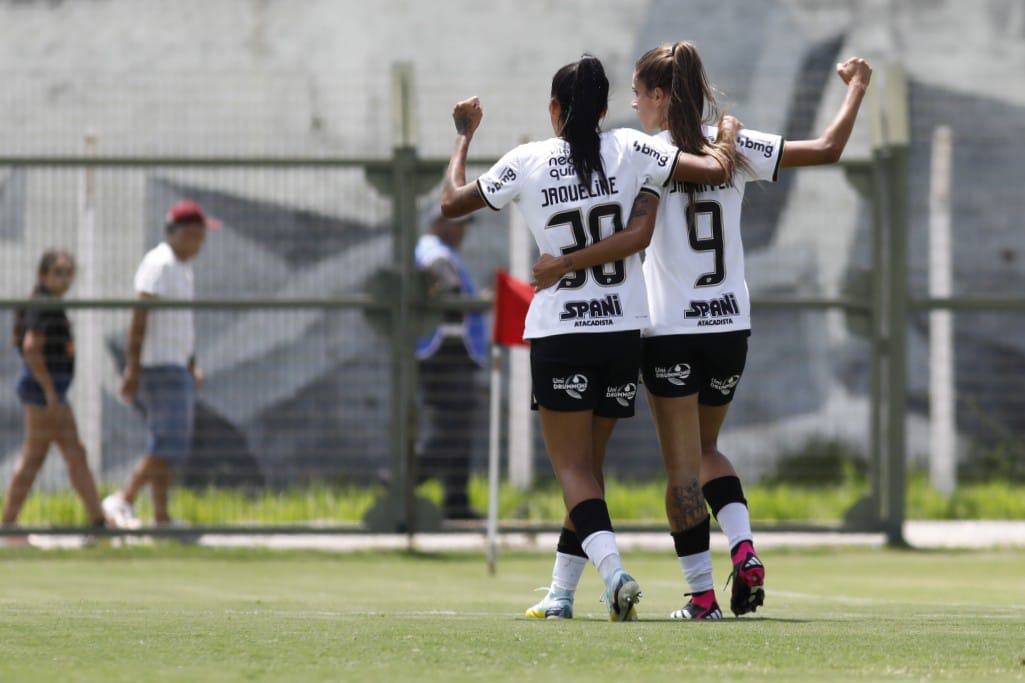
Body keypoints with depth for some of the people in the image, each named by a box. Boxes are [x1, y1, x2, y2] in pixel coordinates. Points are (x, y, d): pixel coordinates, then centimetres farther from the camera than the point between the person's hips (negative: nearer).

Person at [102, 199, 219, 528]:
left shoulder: (182, 266, 17)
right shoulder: (160, 264, -14)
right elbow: (140, 316, -21)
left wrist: (192, 366, 25)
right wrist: (132, 368, -27)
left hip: (176, 366, 10)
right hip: (159, 365, -10)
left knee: (168, 446, 9)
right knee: (169, 442, -15)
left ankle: (162, 519, 9)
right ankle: (122, 500, -14)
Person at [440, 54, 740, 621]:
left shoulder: (526, 163, -4)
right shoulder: (630, 150, -2)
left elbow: (452, 203, 8)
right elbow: (715, 170, -3)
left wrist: (464, 136, 23)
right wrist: (727, 137, 19)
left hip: (558, 334, -3)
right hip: (625, 327, 3)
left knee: (573, 468, -4)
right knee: (588, 464, 15)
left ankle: (613, 571, -29)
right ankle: (560, 593, 17)